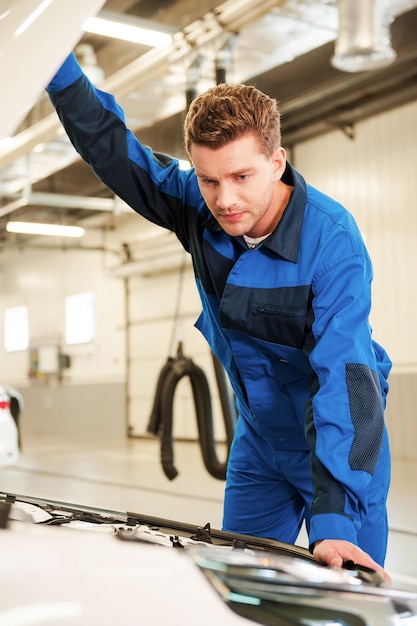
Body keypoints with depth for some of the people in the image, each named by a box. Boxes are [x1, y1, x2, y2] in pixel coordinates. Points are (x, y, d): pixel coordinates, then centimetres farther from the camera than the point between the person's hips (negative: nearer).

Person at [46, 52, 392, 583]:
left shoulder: (333, 241, -29)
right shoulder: (198, 206, -12)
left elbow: (343, 376, -36)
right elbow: (112, 150, 0)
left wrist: (332, 521, -43)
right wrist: (60, 70, -13)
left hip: (340, 443, -5)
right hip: (258, 440, 5)